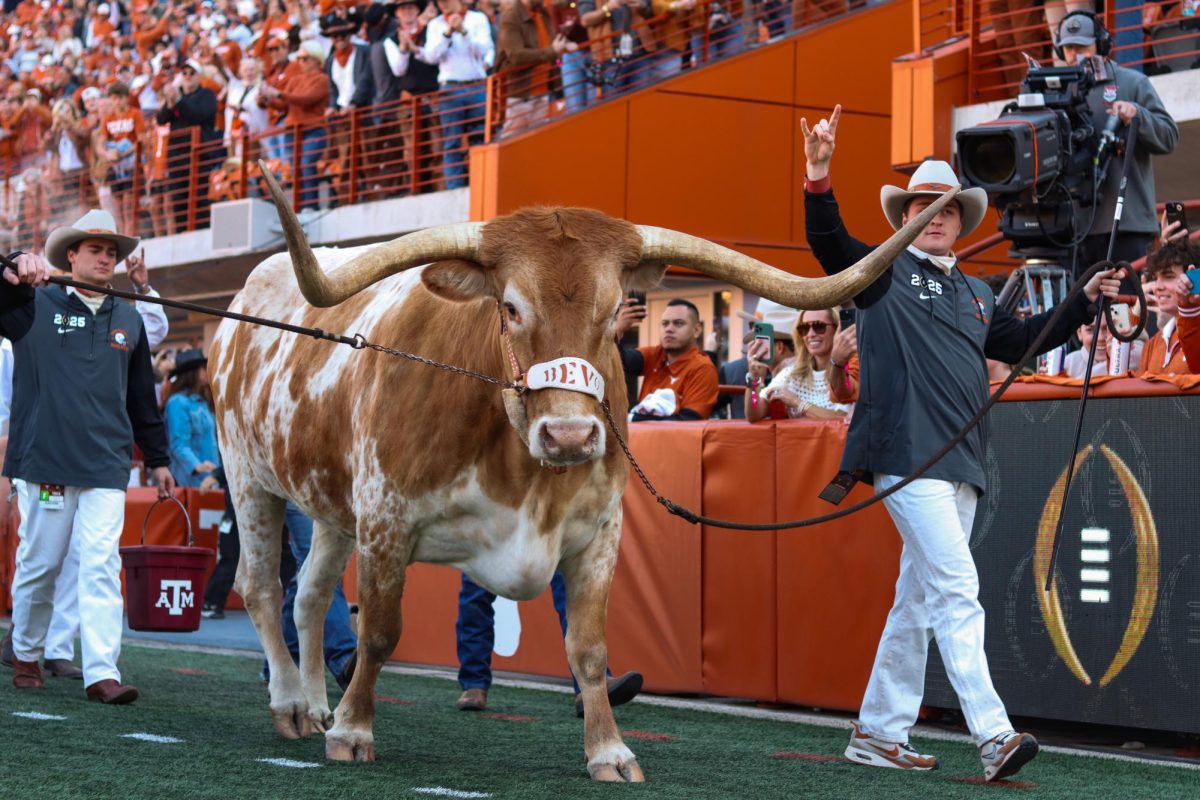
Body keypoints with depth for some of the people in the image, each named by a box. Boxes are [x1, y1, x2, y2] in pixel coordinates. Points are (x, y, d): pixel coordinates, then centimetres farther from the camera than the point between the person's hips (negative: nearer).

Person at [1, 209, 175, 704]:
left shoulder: (129, 321, 15)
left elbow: (142, 397, 22)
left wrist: (157, 458, 22)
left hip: (107, 467, 2)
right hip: (44, 459, -2)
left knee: (101, 566, -7)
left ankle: (102, 672, -11)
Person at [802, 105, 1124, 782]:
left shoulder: (976, 294, 25)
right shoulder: (883, 273, 4)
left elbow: (1021, 342, 30)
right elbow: (828, 243, -10)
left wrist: (1084, 301, 20)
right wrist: (819, 175, -26)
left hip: (961, 464, 8)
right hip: (908, 454, -8)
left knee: (920, 600, 10)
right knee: (957, 592, -15)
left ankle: (879, 732, 18)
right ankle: (994, 736, -19)